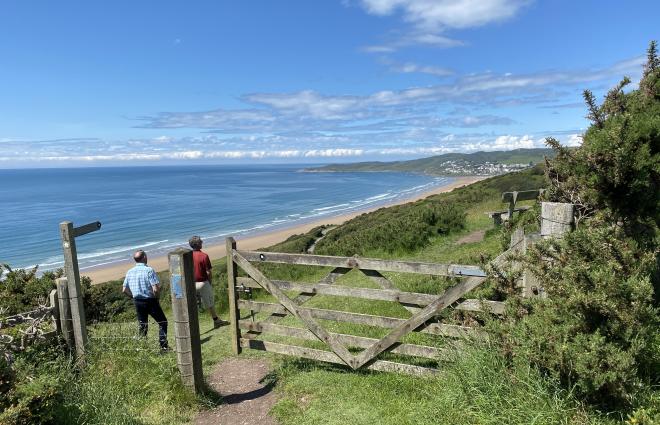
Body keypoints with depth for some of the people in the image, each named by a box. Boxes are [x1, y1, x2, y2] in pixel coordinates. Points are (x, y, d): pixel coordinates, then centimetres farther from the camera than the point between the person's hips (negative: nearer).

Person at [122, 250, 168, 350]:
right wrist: (156, 297, -4)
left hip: (137, 302, 6)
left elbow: (124, 290, 8)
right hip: (150, 301, -5)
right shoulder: (148, 270, -17)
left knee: (142, 326, 18)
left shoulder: (129, 272, 2)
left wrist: (134, 297, 18)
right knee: (162, 322, 7)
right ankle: (163, 346, 4)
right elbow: (156, 289, -23)